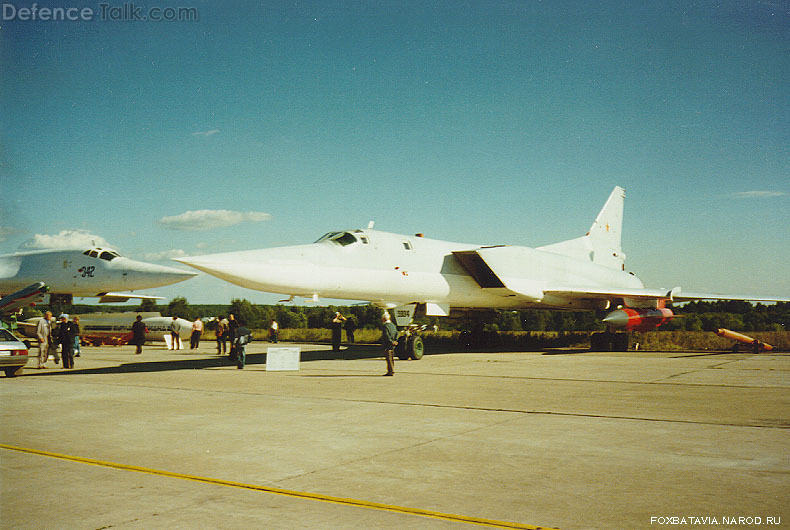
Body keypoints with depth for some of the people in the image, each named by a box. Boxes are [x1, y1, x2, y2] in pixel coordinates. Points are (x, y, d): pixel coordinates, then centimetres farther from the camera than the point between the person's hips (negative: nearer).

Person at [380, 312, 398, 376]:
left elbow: (386, 335, -20)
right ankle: (392, 370, 19)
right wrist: (395, 340, 5)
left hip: (387, 344, -8)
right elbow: (396, 333, 12)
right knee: (392, 358, 14)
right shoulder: (392, 325, 13)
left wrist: (391, 342, -15)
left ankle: (390, 371, -7)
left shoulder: (385, 326, -13)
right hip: (392, 345, 8)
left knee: (388, 358, -6)